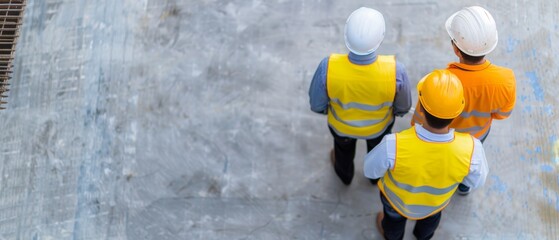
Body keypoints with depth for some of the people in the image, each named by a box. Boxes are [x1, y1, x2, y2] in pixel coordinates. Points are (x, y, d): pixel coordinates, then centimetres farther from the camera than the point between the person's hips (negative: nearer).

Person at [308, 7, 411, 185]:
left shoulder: (328, 67, -40)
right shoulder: (395, 70, -39)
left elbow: (317, 105, -19)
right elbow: (403, 106, -17)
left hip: (341, 124, 0)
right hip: (379, 125, 0)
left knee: (344, 148, 36)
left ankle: (344, 175, 68)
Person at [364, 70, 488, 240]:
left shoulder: (393, 146, -45)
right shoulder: (471, 149, -40)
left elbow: (371, 170, -22)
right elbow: (475, 181, -16)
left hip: (398, 196, -1)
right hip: (437, 200, 2)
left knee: (394, 214, 35)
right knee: (431, 212, 38)